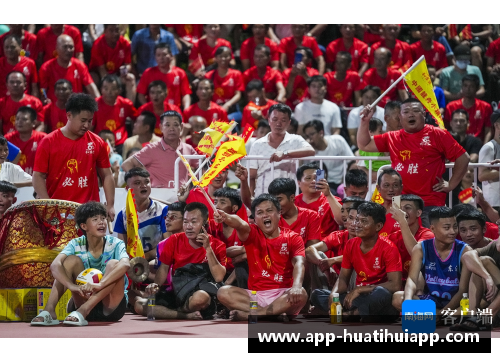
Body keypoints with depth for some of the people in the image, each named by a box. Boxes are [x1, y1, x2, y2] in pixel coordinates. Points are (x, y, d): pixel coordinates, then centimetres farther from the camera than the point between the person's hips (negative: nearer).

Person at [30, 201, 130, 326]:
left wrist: (100, 284, -49)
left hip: (112, 308, -2)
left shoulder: (115, 244, -10)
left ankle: (82, 311, -42)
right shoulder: (76, 245, -4)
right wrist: (71, 285, -43)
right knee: (72, 260, -15)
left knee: (113, 264, -26)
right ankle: (49, 310, -31)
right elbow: (55, 265, -23)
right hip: (86, 299, 2)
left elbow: (125, 264, -34)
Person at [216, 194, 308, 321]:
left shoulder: (292, 238, 5)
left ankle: (248, 314, -27)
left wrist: (296, 286, -35)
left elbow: (299, 263, -13)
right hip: (255, 294, 1)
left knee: (301, 295, -34)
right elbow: (241, 225, -17)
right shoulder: (252, 234, 8)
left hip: (283, 296, -1)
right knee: (223, 293, -22)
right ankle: (275, 313, -27)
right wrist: (226, 217, -43)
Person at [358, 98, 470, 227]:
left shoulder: (438, 135, 1)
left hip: (430, 204, -4)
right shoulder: (392, 138, 13)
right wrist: (365, 121, 5)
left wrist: (451, 184, -1)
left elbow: (463, 158, 2)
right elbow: (364, 145, 18)